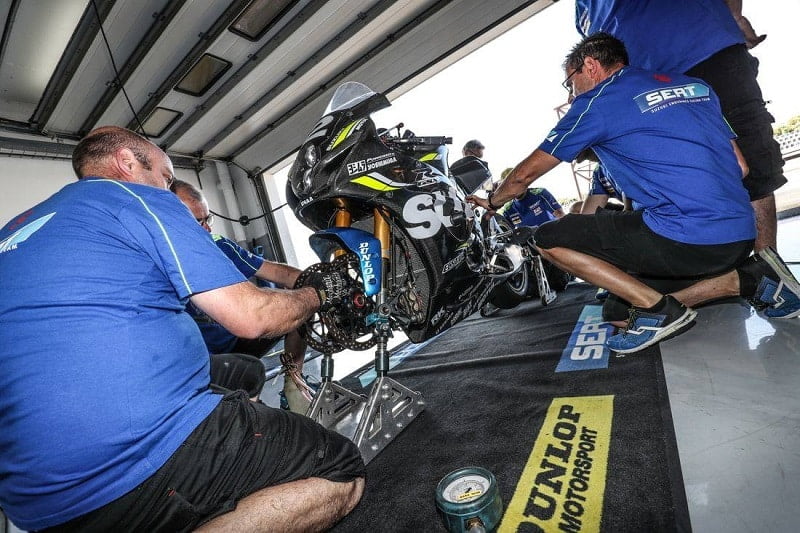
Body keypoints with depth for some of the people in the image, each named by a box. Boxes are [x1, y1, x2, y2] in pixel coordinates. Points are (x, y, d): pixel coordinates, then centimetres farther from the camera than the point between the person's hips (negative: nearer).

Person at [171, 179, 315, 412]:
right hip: (208, 355, -7)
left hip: (241, 338, 7)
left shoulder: (222, 246, 1)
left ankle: (293, 383, 5)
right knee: (251, 370, -38)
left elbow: (274, 270, -2)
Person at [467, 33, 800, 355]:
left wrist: (492, 201, 21)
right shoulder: (695, 85, 18)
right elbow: (740, 167, 18)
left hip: (685, 240, -8)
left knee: (547, 240, -3)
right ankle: (750, 278, 10)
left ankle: (658, 308, -5)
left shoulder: (597, 102, -2)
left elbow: (526, 173, 3)